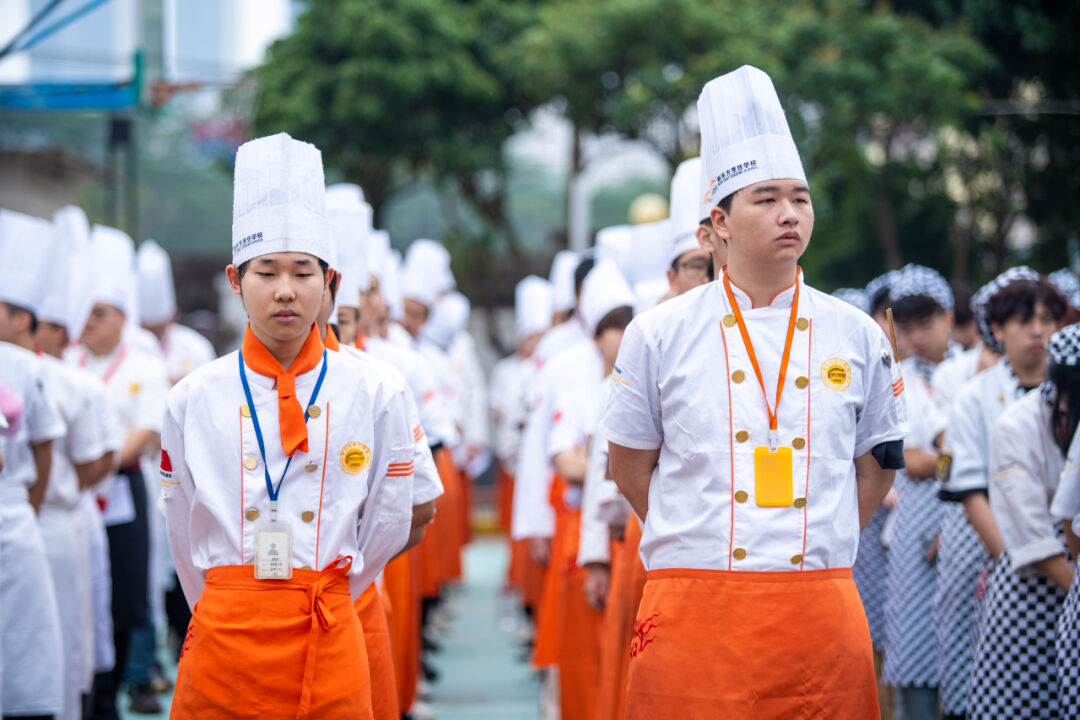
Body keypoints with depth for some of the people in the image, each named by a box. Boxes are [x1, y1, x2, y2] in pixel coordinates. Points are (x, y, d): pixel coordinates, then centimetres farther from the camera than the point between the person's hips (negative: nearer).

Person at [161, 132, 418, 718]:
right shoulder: (193, 399, 3)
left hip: (327, 647, 0)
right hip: (224, 644, 0)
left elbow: (387, 526, 9)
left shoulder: (378, 395, 1)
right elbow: (184, 534, 11)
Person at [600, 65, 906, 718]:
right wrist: (697, 544, 6)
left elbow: (877, 464, 17)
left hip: (821, 613, 2)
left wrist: (818, 544, 10)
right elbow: (630, 462, 11)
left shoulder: (859, 337, 7)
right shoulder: (660, 335, 3)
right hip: (694, 614, -2)